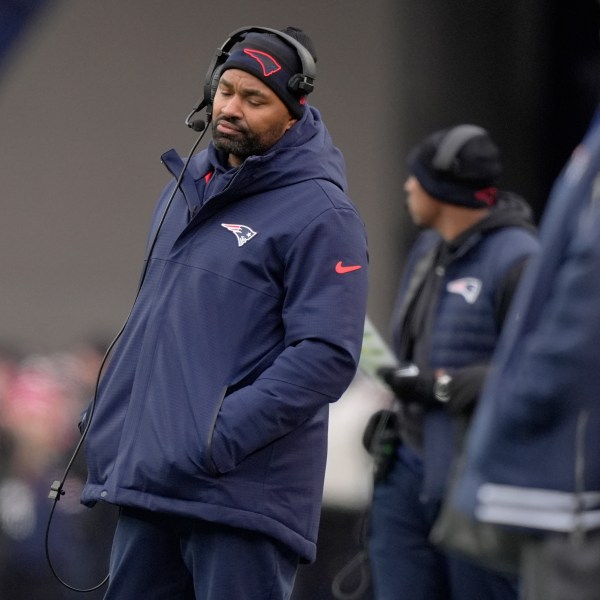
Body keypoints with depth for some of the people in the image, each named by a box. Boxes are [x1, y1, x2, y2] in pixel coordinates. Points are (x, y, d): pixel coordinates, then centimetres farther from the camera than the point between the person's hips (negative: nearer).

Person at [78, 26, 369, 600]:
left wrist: (223, 434, -22)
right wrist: (104, 414, 18)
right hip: (145, 476, 8)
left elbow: (327, 355, -16)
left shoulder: (319, 215, -8)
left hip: (242, 491, -8)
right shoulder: (187, 187, 17)